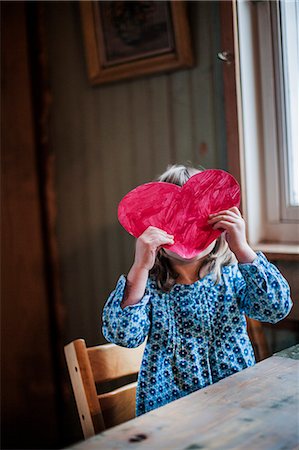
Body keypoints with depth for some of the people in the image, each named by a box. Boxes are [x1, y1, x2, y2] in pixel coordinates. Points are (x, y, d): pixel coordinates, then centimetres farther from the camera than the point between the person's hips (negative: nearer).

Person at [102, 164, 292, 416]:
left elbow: (277, 308, -13)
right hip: (167, 406, -1)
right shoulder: (149, 284, -4)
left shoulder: (232, 276, 1)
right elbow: (122, 335, -18)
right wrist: (140, 268, -26)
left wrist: (242, 249, -20)